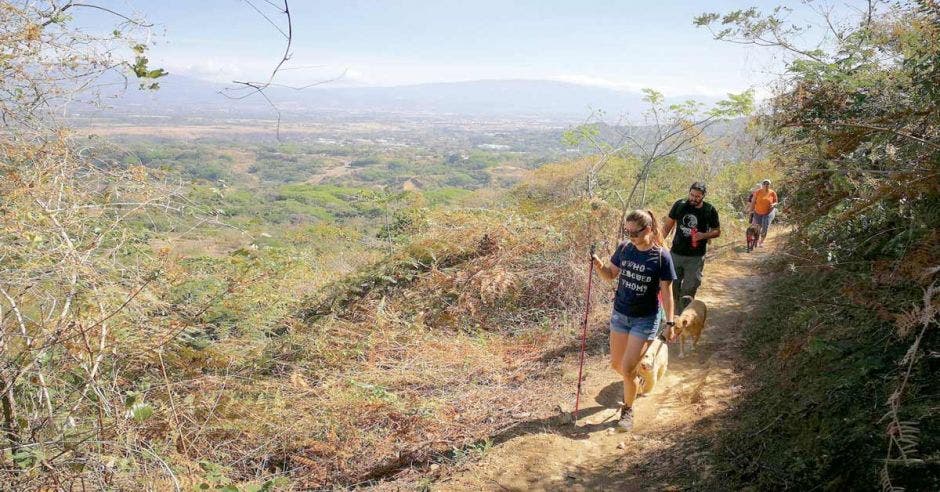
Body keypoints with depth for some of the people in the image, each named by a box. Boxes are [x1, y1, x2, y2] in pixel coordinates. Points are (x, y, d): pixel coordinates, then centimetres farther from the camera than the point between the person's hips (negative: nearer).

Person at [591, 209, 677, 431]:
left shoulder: (661, 256, -16)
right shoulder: (624, 248, -5)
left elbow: (666, 293, -10)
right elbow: (611, 275, 7)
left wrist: (670, 324, -9)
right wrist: (599, 265, -13)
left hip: (645, 319, -5)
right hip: (620, 314, 5)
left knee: (627, 369, -7)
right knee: (616, 364, 15)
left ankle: (628, 410, 19)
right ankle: (633, 381, 49)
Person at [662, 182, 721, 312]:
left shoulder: (710, 210, -6)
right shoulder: (679, 205, -3)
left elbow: (717, 231, 4)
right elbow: (668, 226, 5)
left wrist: (704, 235, -16)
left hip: (696, 257, -2)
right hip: (676, 253, 2)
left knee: (689, 289, 2)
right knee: (673, 286, 10)